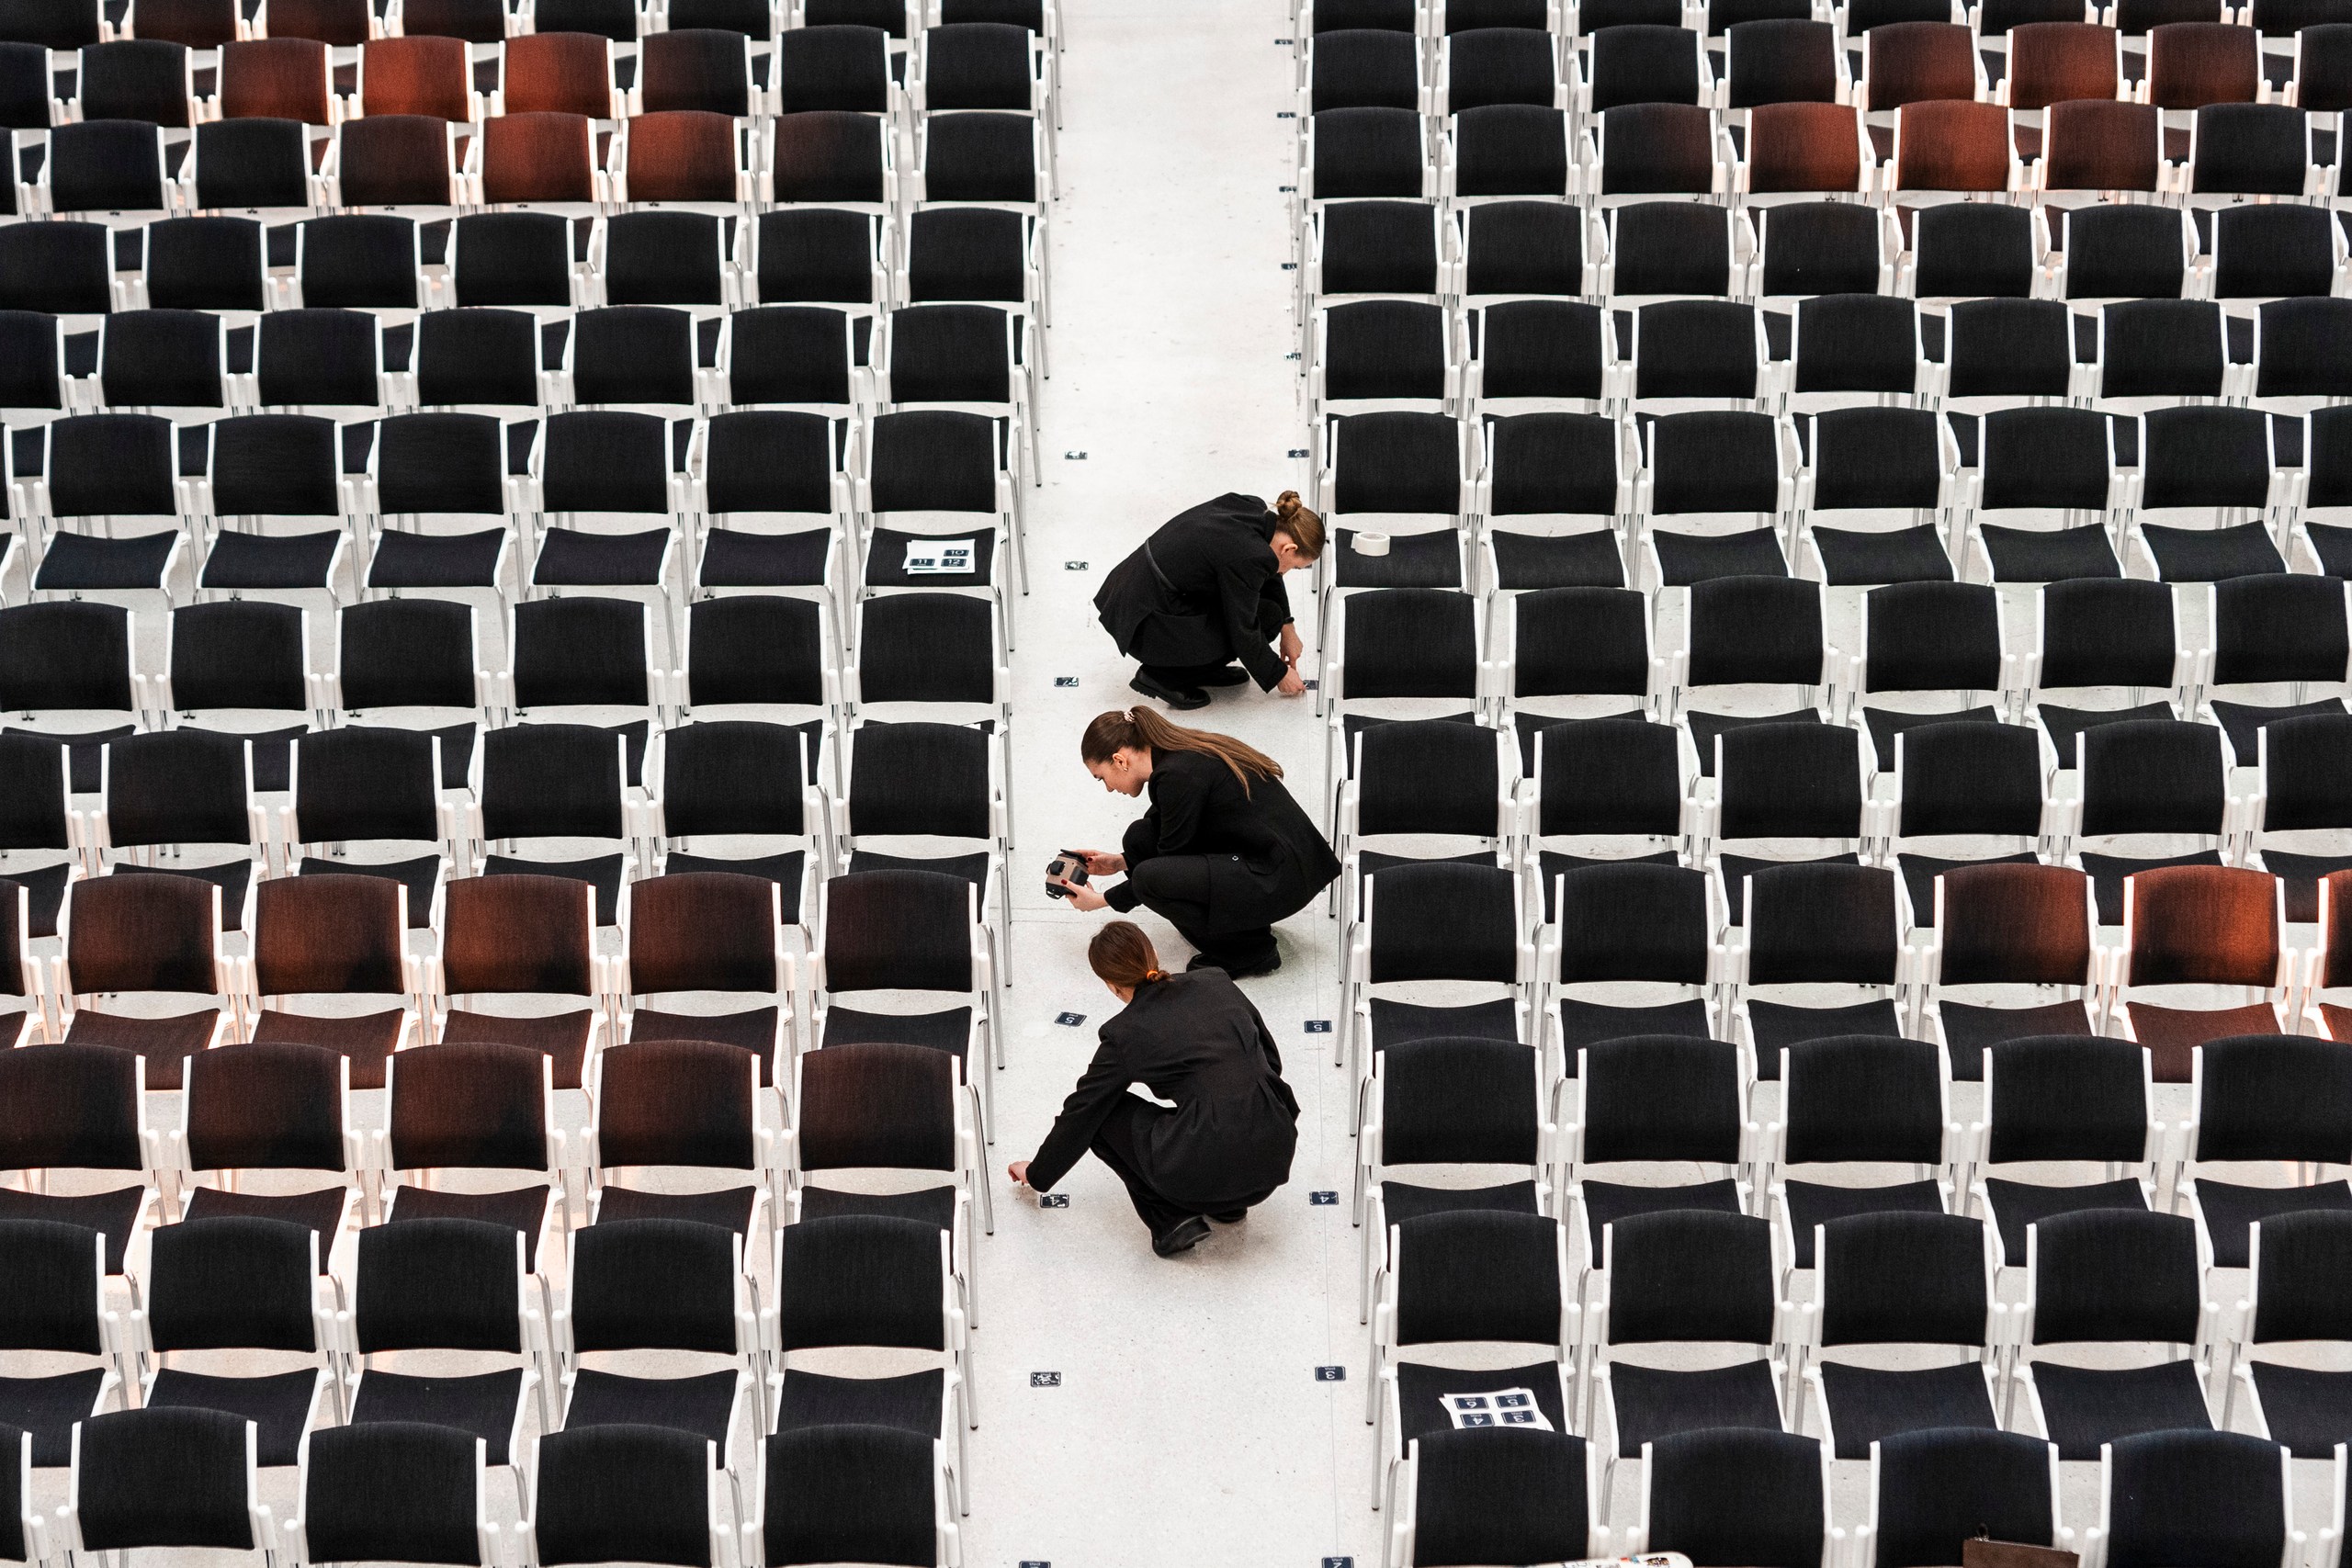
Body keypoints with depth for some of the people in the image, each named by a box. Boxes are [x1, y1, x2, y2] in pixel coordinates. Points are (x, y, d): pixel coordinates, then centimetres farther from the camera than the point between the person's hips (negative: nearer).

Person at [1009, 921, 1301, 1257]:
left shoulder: (1125, 1034, 4)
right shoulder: (1217, 984, 13)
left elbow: (1080, 1115, 16)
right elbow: (1271, 1059, 24)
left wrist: (1037, 1175, 33)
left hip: (1205, 1172, -5)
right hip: (1276, 1156, 5)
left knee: (1103, 1112, 18)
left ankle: (1170, 1219, 8)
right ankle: (1230, 1204, 26)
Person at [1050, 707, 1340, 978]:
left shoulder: (1179, 775, -19)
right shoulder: (1184, 754, 9)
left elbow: (1172, 862, -12)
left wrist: (1102, 900, -3)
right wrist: (1121, 861, 21)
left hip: (1282, 879, -10)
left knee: (1149, 877, -23)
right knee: (1141, 836, 5)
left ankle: (1250, 950, -6)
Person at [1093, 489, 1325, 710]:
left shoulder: (1252, 510, 1)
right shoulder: (1248, 557, -23)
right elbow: (1244, 634, -11)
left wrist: (1287, 627, 22)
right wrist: (1279, 675, 4)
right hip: (1146, 629, -9)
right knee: (1266, 616, -5)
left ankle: (1202, 667, 18)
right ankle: (1164, 674, -1)